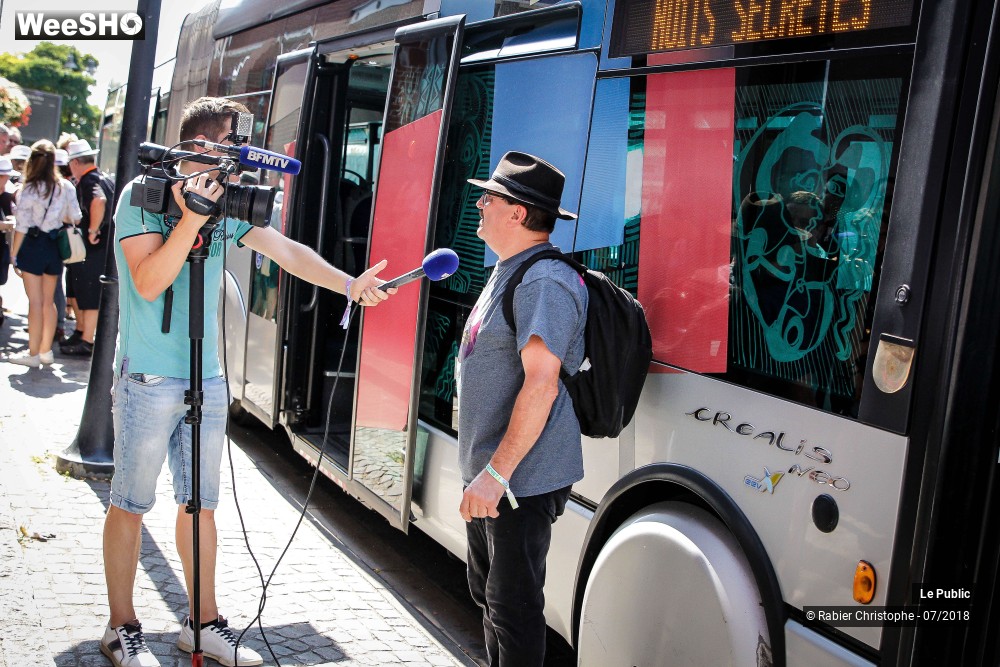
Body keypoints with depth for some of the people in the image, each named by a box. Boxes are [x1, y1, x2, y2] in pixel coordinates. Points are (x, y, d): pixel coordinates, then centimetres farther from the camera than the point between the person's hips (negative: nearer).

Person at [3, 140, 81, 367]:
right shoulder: (66, 187, -1)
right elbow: (75, 217, 4)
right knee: (48, 301, 13)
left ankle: (33, 354, 2)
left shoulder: (29, 189, -11)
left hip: (33, 245, -4)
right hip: (55, 246, 4)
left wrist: (14, 254, -4)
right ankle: (46, 350, 20)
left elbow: (21, 227, -11)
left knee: (36, 301, -2)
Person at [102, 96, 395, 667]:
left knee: (202, 504, 12)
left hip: (208, 379, 6)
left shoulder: (227, 202, 8)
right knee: (131, 504, 4)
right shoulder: (142, 195, -8)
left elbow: (286, 251, 9)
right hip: (149, 379, -6)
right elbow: (149, 282, -17)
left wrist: (348, 285, 0)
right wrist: (191, 218, -24)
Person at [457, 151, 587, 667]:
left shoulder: (543, 283, -20)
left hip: (522, 481, -11)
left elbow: (541, 384, -27)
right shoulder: (506, 273, 14)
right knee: (488, 593, 22)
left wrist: (497, 474, -28)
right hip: (486, 474, 11)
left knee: (512, 606, -1)